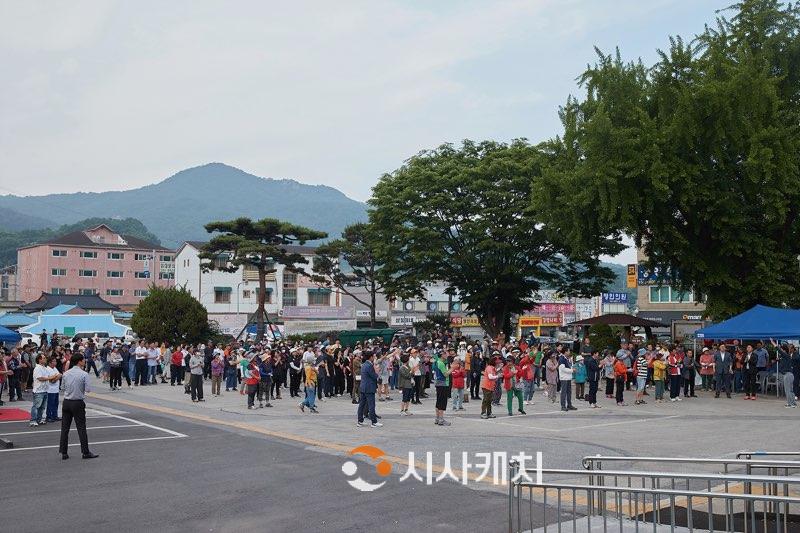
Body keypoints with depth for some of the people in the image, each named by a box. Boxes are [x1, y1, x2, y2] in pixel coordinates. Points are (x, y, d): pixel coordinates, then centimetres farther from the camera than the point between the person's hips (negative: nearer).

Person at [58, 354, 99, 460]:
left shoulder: (66, 374, 1)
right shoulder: (84, 374, -13)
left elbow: (63, 386, 10)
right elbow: (87, 389, -13)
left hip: (66, 402, 4)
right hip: (78, 403, -4)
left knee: (65, 428, 9)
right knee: (81, 428, 2)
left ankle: (63, 452, 13)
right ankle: (85, 452, 6)